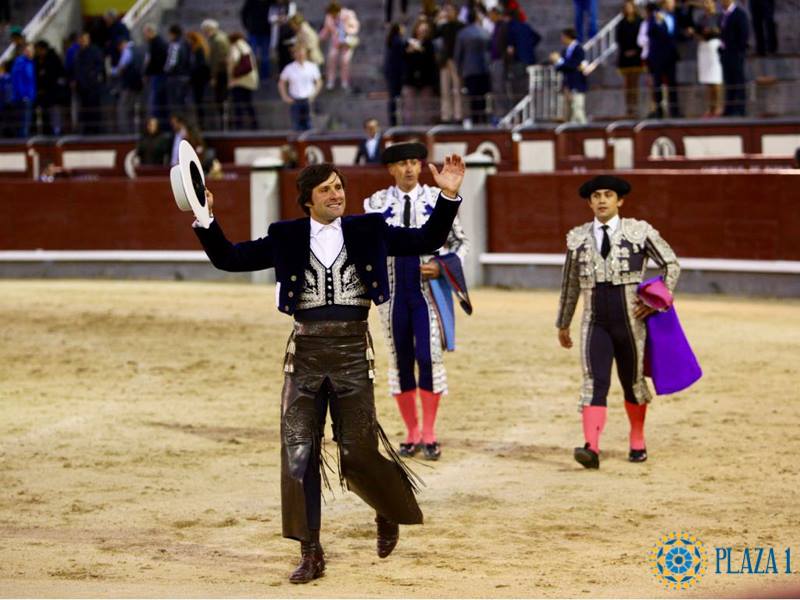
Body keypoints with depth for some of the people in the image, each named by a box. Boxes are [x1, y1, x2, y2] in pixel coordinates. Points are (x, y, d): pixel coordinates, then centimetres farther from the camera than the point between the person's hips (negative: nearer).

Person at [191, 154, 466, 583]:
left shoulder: (367, 232, 6)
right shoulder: (287, 239, 6)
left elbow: (425, 241, 5)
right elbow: (229, 259, 7)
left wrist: (448, 197, -6)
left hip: (352, 351, -1)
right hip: (306, 351, 1)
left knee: (358, 453, 0)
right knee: (298, 452, -2)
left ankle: (390, 510, 33)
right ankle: (310, 554, 7)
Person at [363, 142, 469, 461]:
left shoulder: (438, 199, 1)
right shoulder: (378, 203, 4)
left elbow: (461, 242, 7)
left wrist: (442, 267, -8)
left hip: (428, 289, -2)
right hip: (393, 292, 2)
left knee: (428, 357, -10)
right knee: (400, 360, 6)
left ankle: (429, 435, -2)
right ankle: (411, 435, 15)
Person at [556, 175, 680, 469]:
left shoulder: (639, 232, -1)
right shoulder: (577, 238, 7)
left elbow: (671, 264, 5)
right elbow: (570, 285, 16)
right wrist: (563, 324, 21)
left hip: (631, 321, -1)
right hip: (595, 323, 1)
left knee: (633, 381, 13)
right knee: (594, 382, -14)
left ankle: (637, 442, 32)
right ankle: (591, 447, -26)